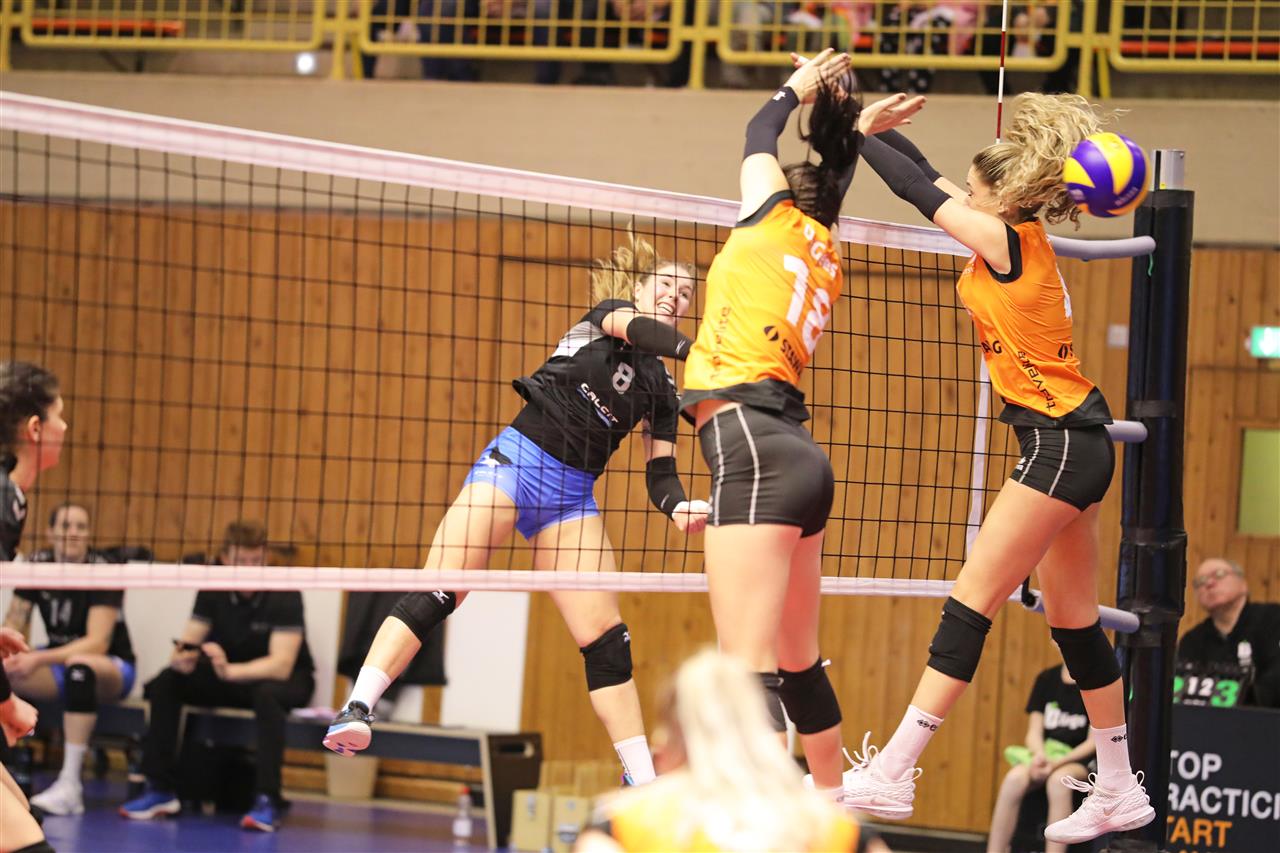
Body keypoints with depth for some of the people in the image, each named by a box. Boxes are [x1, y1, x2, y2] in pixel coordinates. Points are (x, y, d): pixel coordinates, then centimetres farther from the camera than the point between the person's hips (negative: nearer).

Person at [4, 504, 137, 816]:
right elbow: (13, 627, -3)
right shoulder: (38, 565, -5)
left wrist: (40, 659, -39)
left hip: (110, 670, -5)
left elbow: (97, 644, -27)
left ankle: (70, 787, -41)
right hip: (58, 664, 5)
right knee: (6, 670, -24)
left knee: (79, 666, -40)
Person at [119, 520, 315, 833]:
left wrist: (229, 671, -49)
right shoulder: (213, 591, -8)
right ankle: (160, 789, -12)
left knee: (267, 694, -40)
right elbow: (186, 643, -10)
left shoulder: (284, 596, -23)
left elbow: (281, 666, -33)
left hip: (287, 679, -5)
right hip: (229, 673, 5)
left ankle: (267, 801, -39)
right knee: (165, 682, -17)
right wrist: (181, 658, -36)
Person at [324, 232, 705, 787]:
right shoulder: (606, 314, 4)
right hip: (517, 459, -5)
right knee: (435, 595, -17)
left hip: (573, 496, 5)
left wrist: (678, 507, -15)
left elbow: (659, 470, 9)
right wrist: (695, 351, -40)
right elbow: (637, 330, -20)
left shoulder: (661, 388, 15)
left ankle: (642, 782, 1)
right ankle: (357, 709, -20)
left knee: (606, 639, -1)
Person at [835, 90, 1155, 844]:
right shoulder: (1018, 238, 10)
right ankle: (1120, 790, 20)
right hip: (1073, 443, 10)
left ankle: (892, 775, -13)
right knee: (1073, 620, 14)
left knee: (972, 601, -11)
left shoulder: (1008, 241, -14)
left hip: (1061, 443, -10)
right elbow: (932, 178, 18)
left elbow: (918, 187, -9)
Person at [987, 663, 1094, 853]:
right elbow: (1034, 732, 8)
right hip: (1045, 753, 3)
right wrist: (1040, 755, -15)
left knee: (1058, 780, -38)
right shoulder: (1046, 679, 11)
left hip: (1079, 760, -3)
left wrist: (1058, 762, -19)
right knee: (1014, 778, -30)